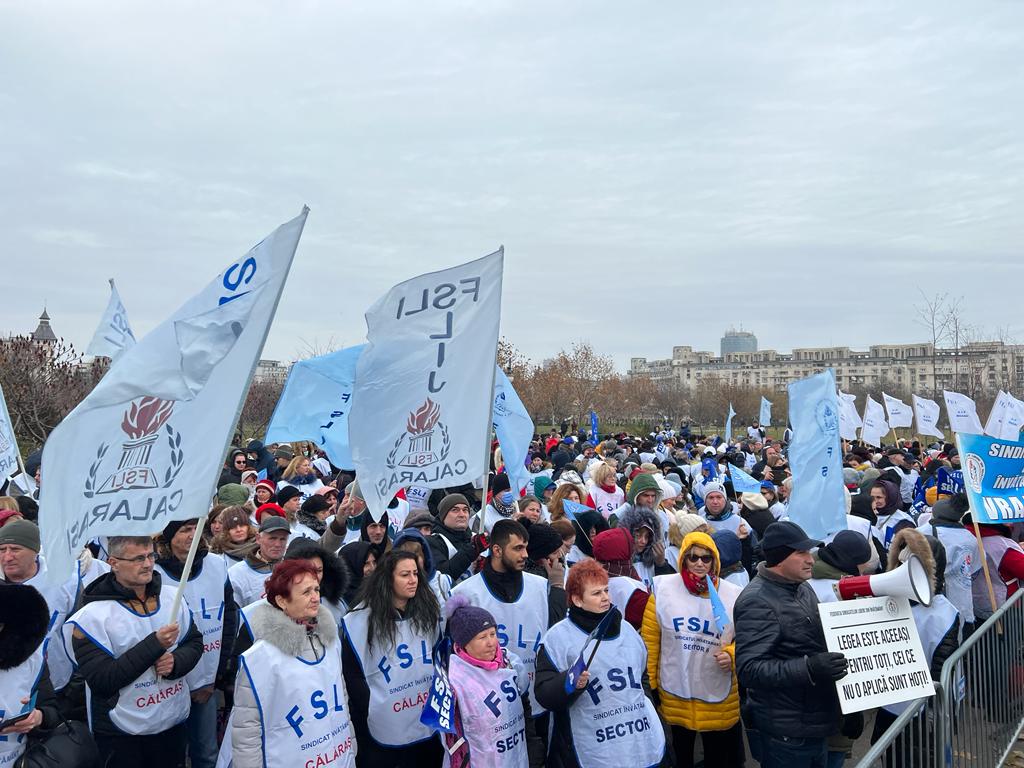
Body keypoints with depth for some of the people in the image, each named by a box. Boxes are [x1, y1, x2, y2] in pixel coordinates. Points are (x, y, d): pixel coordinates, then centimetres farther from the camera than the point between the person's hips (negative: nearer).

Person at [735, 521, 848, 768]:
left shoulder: (803, 587, 9)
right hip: (786, 734, -8)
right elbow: (748, 669, -28)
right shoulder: (758, 602, -21)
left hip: (816, 724, 9)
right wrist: (808, 668, -35)